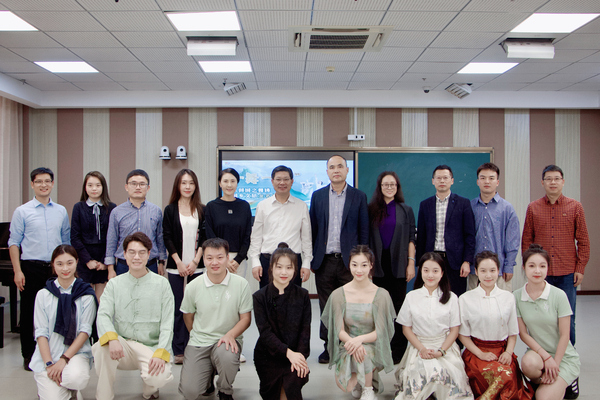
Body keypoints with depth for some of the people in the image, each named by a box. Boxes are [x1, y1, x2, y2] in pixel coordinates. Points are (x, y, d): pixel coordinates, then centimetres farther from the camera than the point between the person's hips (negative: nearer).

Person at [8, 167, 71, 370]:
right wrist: (17, 271, -8)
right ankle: (29, 355, 18)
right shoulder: (22, 211, 1)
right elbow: (14, 242, -1)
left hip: (56, 269, 2)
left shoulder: (61, 211, 9)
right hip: (31, 268, -2)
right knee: (29, 313, 6)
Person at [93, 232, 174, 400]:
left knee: (158, 378, -29)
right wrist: (112, 338, -27)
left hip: (151, 348, -1)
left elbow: (167, 324, -2)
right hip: (122, 347, 2)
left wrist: (160, 354, -17)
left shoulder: (161, 284, 3)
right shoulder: (114, 284, 9)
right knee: (101, 347, -30)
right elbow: (103, 315, -5)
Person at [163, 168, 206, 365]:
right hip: (176, 267, -1)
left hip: (197, 266, 1)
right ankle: (178, 351, 8)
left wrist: (195, 261, -6)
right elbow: (167, 238, 1)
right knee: (178, 308, 0)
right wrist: (179, 263, -7)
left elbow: (204, 237, 4)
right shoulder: (170, 210, 6)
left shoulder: (202, 210, 8)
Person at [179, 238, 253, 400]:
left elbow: (245, 318, -4)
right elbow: (187, 316, 12)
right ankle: (209, 372, 23)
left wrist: (230, 335, -20)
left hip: (228, 339, -1)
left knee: (226, 355, -37)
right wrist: (199, 337, 7)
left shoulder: (241, 284, -7)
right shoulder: (193, 287, -3)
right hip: (199, 342, 1)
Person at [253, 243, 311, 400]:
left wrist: (301, 356, -16)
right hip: (268, 355, 0)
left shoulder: (302, 295, 2)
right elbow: (265, 331, -10)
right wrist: (288, 352, -20)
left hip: (296, 354, 1)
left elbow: (305, 329, -1)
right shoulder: (260, 297, -3)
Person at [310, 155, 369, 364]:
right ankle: (328, 347, 18)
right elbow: (312, 228, 9)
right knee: (326, 307, 7)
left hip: (348, 260, -1)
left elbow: (364, 230, 3)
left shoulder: (359, 196, 4)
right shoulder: (318, 196, 9)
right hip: (324, 260, 2)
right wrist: (311, 258, 4)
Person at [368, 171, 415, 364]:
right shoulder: (371, 209, 6)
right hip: (378, 264, 1)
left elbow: (411, 238, 5)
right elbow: (367, 237, 7)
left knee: (398, 306, 2)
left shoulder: (406, 210, 7)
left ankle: (398, 349, 10)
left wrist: (411, 263, -3)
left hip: (398, 264, -1)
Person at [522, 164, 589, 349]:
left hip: (567, 273, 0)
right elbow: (526, 241, 8)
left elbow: (583, 242, 5)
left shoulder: (575, 207, 3)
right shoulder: (533, 208, 5)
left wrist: (580, 268, -1)